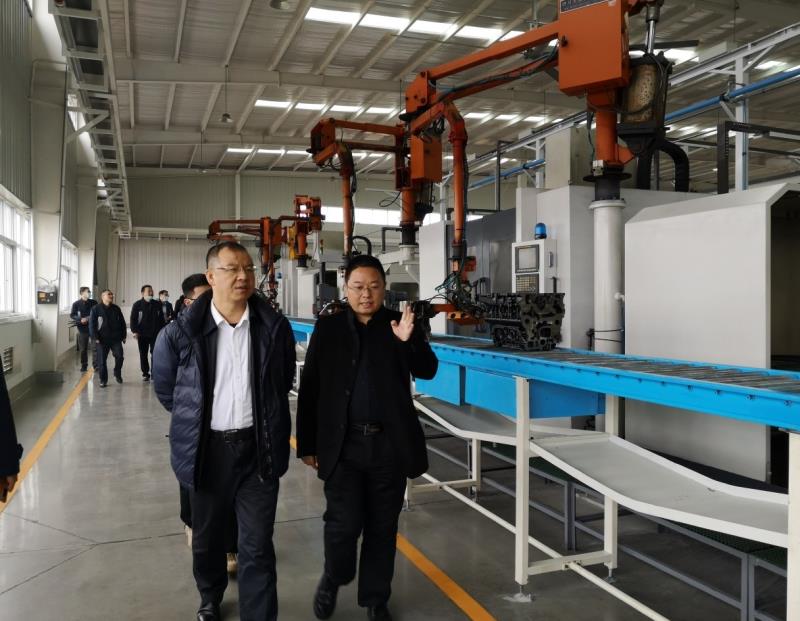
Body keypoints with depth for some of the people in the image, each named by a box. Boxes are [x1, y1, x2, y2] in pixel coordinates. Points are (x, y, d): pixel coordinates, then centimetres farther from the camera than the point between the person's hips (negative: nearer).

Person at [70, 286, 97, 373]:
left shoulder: (93, 303, 3)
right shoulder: (76, 304, -1)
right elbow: (72, 315, 0)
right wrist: (80, 319, -16)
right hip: (82, 329, 0)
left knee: (95, 347, -4)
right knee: (83, 349, 6)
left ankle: (95, 365, 3)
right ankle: (84, 365, 17)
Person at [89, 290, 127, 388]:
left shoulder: (116, 308, 10)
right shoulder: (96, 309, -2)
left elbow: (122, 323, 15)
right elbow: (92, 324, -5)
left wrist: (124, 335, 9)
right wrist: (95, 338, -11)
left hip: (116, 338, 3)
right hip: (102, 339, -3)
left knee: (119, 356, -7)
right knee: (102, 360, 1)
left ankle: (117, 374, 18)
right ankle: (103, 380, 13)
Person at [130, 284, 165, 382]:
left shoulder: (157, 304, 5)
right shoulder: (137, 304, -2)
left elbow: (161, 319, 10)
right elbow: (133, 319, -3)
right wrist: (135, 331, -11)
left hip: (155, 334, 1)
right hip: (142, 334, -1)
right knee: (143, 355, 7)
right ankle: (145, 373, 16)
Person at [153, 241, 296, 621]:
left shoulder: (275, 327, -6)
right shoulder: (185, 330, -9)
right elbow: (164, 384, 7)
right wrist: (194, 419, 11)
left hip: (258, 448, -1)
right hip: (207, 449, 1)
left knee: (257, 546, 4)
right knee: (206, 537, 21)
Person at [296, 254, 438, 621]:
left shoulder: (400, 323, 2)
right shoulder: (327, 328, 1)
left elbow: (428, 371, -5)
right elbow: (309, 389, 2)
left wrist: (409, 340, -24)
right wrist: (307, 444, 2)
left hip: (390, 444, 1)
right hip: (343, 444, -1)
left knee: (382, 526, 11)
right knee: (344, 523, -1)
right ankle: (333, 578, 31)